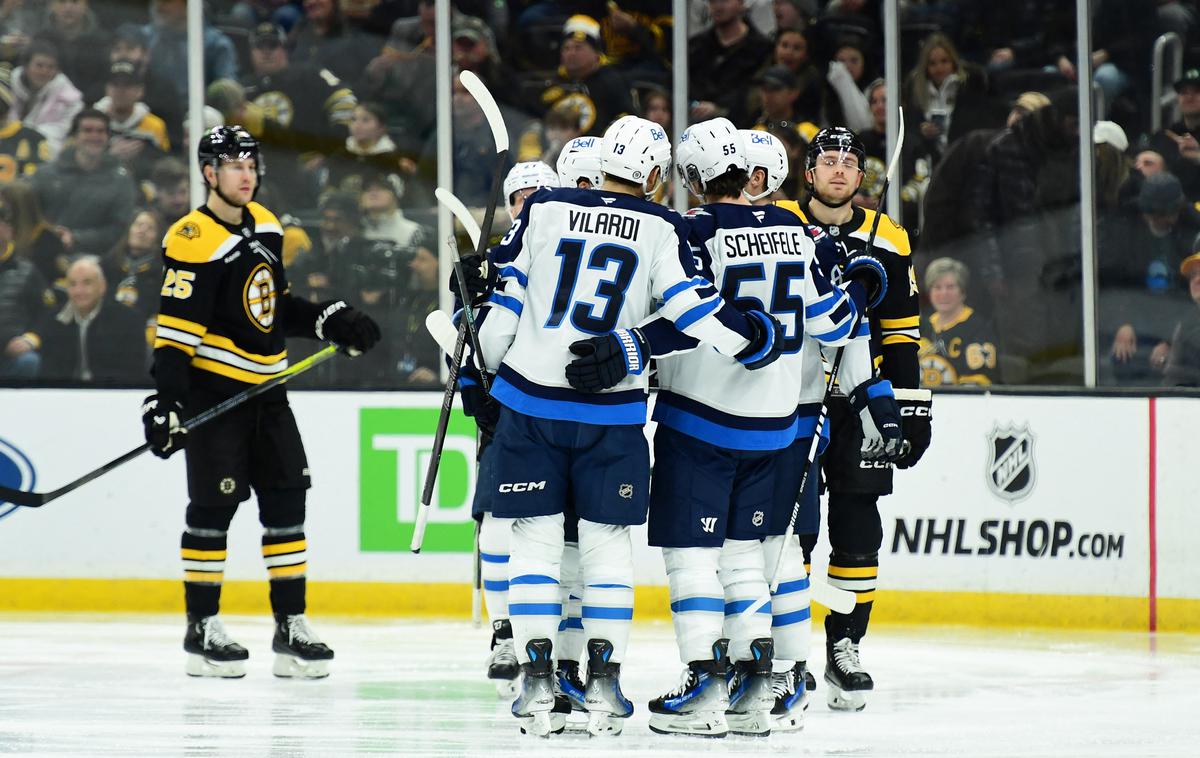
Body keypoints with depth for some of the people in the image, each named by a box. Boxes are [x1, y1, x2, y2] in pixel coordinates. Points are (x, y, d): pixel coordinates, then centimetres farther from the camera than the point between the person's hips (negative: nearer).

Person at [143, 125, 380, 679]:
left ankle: (291, 627, 10)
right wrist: (166, 399, -26)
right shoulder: (194, 241, -16)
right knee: (213, 506, -4)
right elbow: (175, 327, -20)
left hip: (265, 389, 8)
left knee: (285, 502, 6)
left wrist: (329, 321, 10)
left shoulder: (265, 226, 10)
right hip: (212, 392, -8)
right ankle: (202, 629, 5)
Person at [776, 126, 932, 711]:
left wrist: (911, 406, 6)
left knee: (857, 528, 0)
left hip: (859, 400, 2)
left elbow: (900, 333, 12)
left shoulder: (888, 241, 7)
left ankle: (845, 647, 9)